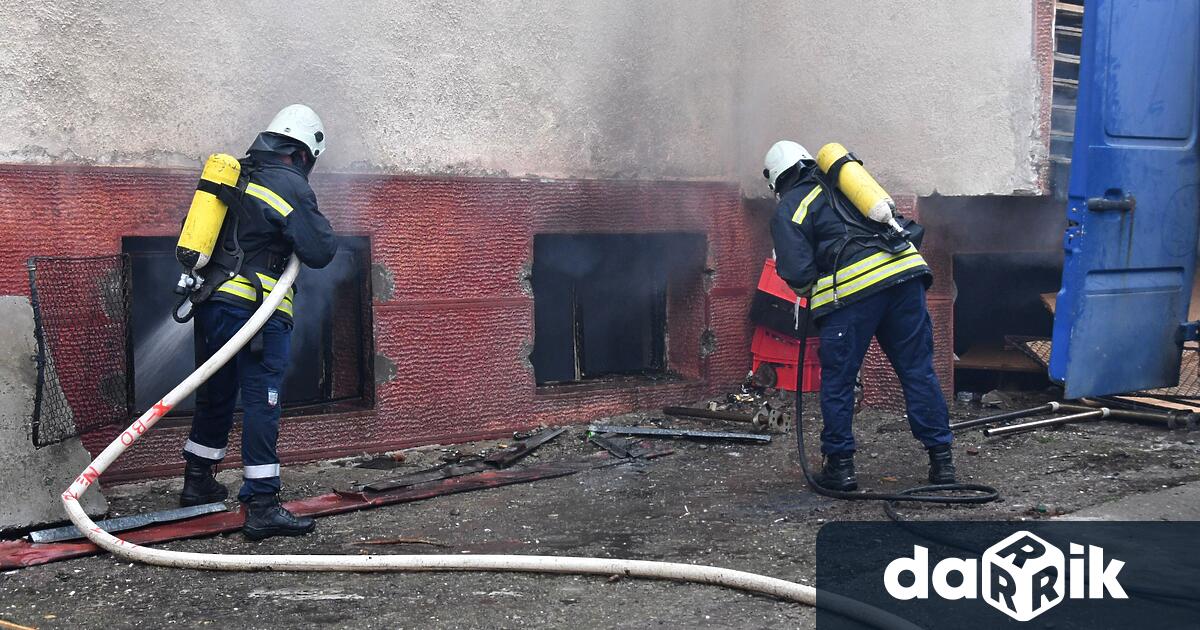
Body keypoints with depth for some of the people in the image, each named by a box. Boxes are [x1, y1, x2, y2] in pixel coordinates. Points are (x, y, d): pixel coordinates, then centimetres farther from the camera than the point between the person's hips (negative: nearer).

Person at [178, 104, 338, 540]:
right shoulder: (289, 185, -8)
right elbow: (320, 252, -10)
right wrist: (318, 227, 9)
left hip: (210, 302, 8)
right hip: (254, 310, -7)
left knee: (214, 396, 20)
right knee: (261, 402, -4)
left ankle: (197, 482, 35)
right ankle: (261, 506, -3)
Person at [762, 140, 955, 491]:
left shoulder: (788, 209, 7)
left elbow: (798, 274, -3)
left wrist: (807, 290, 19)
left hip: (852, 290, -5)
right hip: (905, 270, 6)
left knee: (837, 381, 9)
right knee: (919, 371, 11)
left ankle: (840, 465, 14)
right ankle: (941, 460, 15)